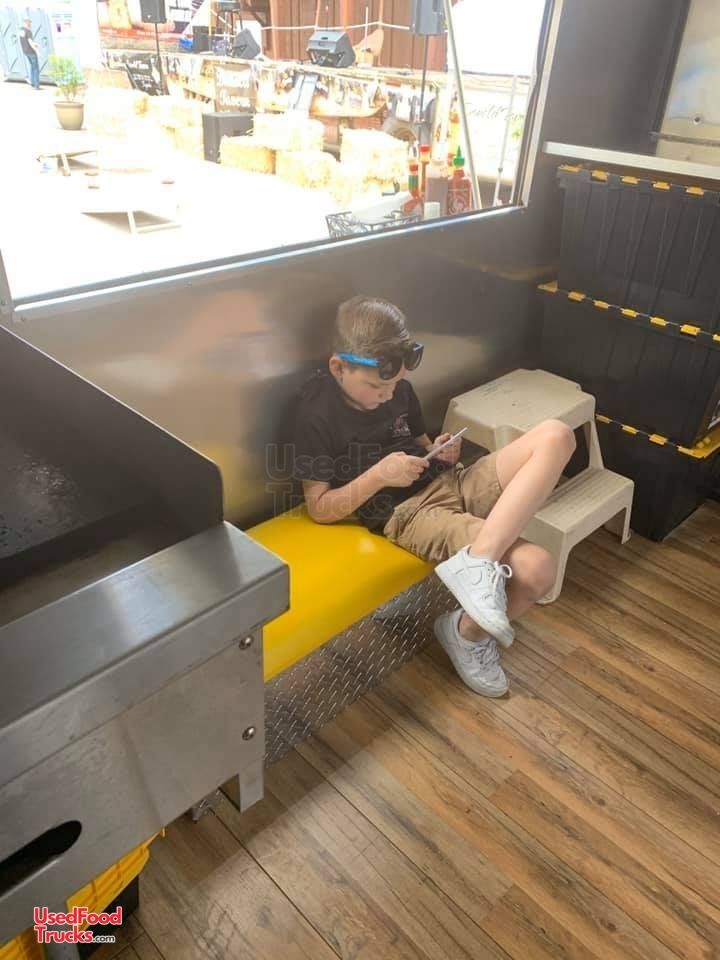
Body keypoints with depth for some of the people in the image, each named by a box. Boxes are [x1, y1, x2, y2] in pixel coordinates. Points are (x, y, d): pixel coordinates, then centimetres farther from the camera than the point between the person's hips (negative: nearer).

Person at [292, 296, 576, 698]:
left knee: (556, 436, -17)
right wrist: (377, 475, -20)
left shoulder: (399, 389, 9)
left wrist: (442, 452, 1)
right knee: (536, 571, -26)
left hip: (450, 482, 8)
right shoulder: (317, 413, -10)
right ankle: (468, 632, 2)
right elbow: (320, 509, -8)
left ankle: (477, 559, -25)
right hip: (409, 512, -8)